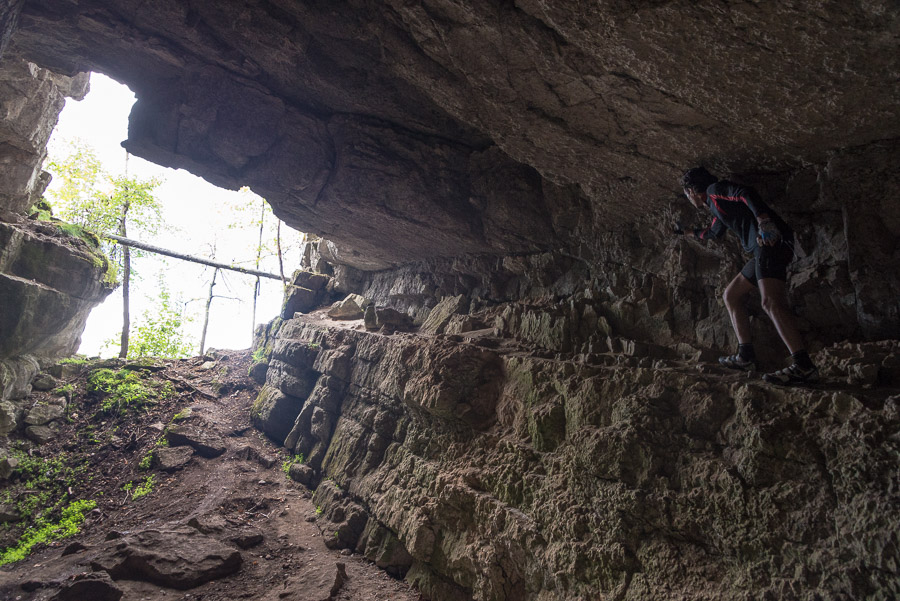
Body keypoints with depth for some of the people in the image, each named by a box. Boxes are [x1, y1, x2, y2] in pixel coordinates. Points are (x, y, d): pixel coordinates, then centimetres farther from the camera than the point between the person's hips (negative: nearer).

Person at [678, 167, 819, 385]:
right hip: (763, 250, 10)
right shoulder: (717, 206, 32)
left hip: (770, 241, -10)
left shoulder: (715, 190, 4)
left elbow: (745, 193, -16)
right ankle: (745, 357, 15)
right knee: (731, 295, 16)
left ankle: (804, 366, -32)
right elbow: (715, 232, 52)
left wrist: (763, 219, -32)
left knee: (771, 302, -25)